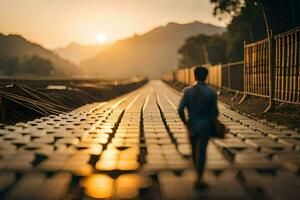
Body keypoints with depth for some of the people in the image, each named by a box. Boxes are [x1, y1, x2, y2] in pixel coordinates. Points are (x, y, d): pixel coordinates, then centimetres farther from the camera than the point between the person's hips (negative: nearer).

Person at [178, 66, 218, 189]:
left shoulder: (187, 91, -7)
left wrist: (185, 122, 4)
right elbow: (214, 112, -6)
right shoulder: (211, 93, -8)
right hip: (205, 126, -2)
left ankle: (199, 174, 34)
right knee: (201, 152, -1)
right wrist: (213, 125, 12)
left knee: (195, 150, 19)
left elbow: (180, 109, -12)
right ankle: (199, 179, -7)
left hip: (192, 125, 2)